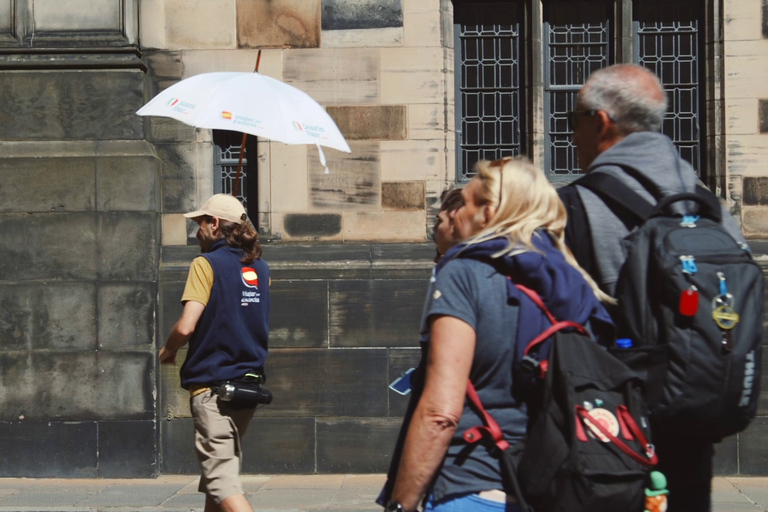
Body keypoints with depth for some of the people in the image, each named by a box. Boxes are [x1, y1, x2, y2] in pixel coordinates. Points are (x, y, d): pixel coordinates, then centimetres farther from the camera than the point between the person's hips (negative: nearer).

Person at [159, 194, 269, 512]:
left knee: (222, 481, -10)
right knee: (219, 472, 20)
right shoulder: (260, 268, 11)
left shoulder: (207, 264, -10)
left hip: (213, 387, -7)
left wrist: (168, 351, 1)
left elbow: (186, 327, -16)